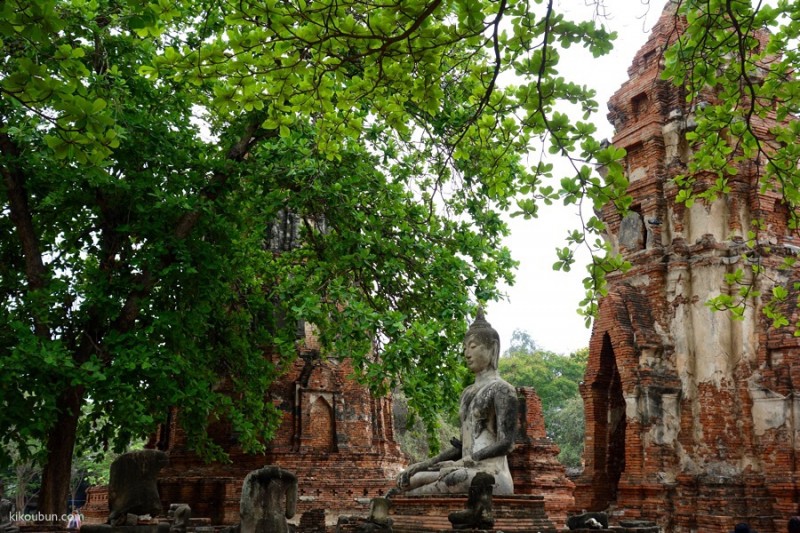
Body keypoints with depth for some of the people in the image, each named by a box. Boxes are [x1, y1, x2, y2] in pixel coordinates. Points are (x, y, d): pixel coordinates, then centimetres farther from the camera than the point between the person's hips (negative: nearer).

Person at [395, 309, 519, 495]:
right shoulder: (468, 393, 22)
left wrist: (462, 463, -20)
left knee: (453, 480, -35)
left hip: (492, 474, -7)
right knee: (413, 478, -13)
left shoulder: (502, 389, -3)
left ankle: (406, 495, -15)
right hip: (468, 473, 8)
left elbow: (506, 443, -12)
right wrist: (425, 464, 8)